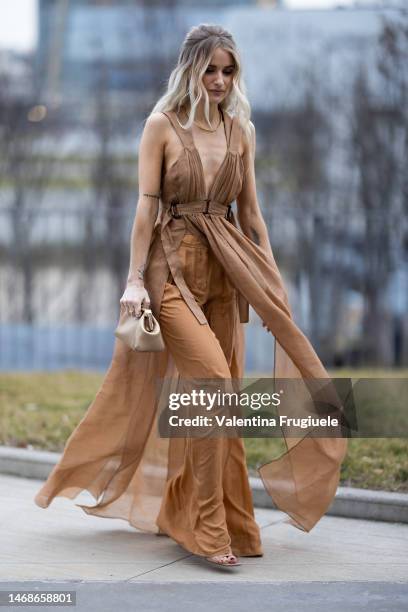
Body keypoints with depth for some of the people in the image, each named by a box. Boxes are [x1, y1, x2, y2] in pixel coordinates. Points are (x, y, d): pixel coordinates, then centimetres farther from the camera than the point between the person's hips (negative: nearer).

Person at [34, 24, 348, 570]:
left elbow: (250, 210, 14)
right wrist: (135, 279, -13)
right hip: (174, 264, -5)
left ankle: (229, 521, 17)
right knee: (214, 382, -19)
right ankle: (206, 527, -13)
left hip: (226, 269, 5)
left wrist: (272, 281, 11)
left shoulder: (241, 130, 11)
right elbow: (146, 207, -5)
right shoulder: (162, 125, -1)